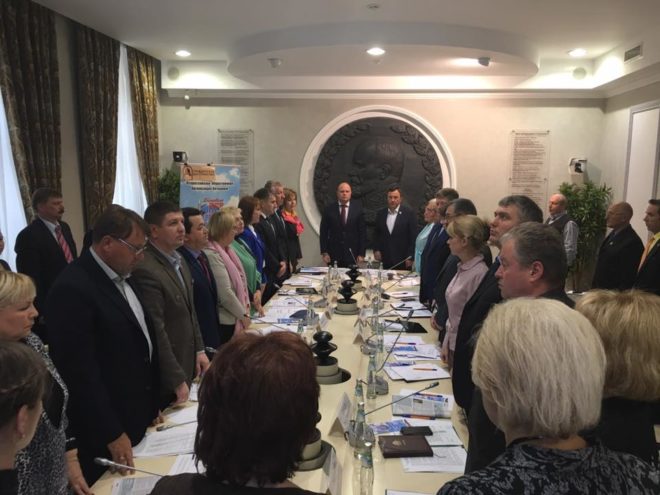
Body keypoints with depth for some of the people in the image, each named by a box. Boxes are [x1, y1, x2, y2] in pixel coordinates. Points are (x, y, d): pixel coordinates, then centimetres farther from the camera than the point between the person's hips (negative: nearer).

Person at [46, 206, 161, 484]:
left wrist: (152, 405, 12)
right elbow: (80, 371, -23)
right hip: (106, 433, -8)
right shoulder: (73, 289, -23)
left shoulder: (122, 277, 6)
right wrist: (112, 435, -18)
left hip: (138, 419, 8)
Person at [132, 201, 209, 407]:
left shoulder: (179, 262, 7)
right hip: (167, 378, -8)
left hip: (187, 366, 8)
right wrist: (178, 381, -19)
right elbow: (156, 331, -23)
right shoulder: (146, 270, -23)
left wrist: (199, 350, 10)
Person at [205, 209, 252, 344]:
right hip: (224, 321, -9)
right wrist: (244, 314, -11)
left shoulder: (226, 250, 8)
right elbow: (225, 293, -22)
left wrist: (245, 305, 5)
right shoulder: (212, 255, -20)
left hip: (234, 318, 9)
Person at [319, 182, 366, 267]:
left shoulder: (357, 209, 2)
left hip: (352, 255, 0)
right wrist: (324, 252, -2)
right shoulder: (329, 209, 2)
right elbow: (323, 232, 4)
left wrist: (361, 254, -1)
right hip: (333, 255, 0)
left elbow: (362, 232, 3)